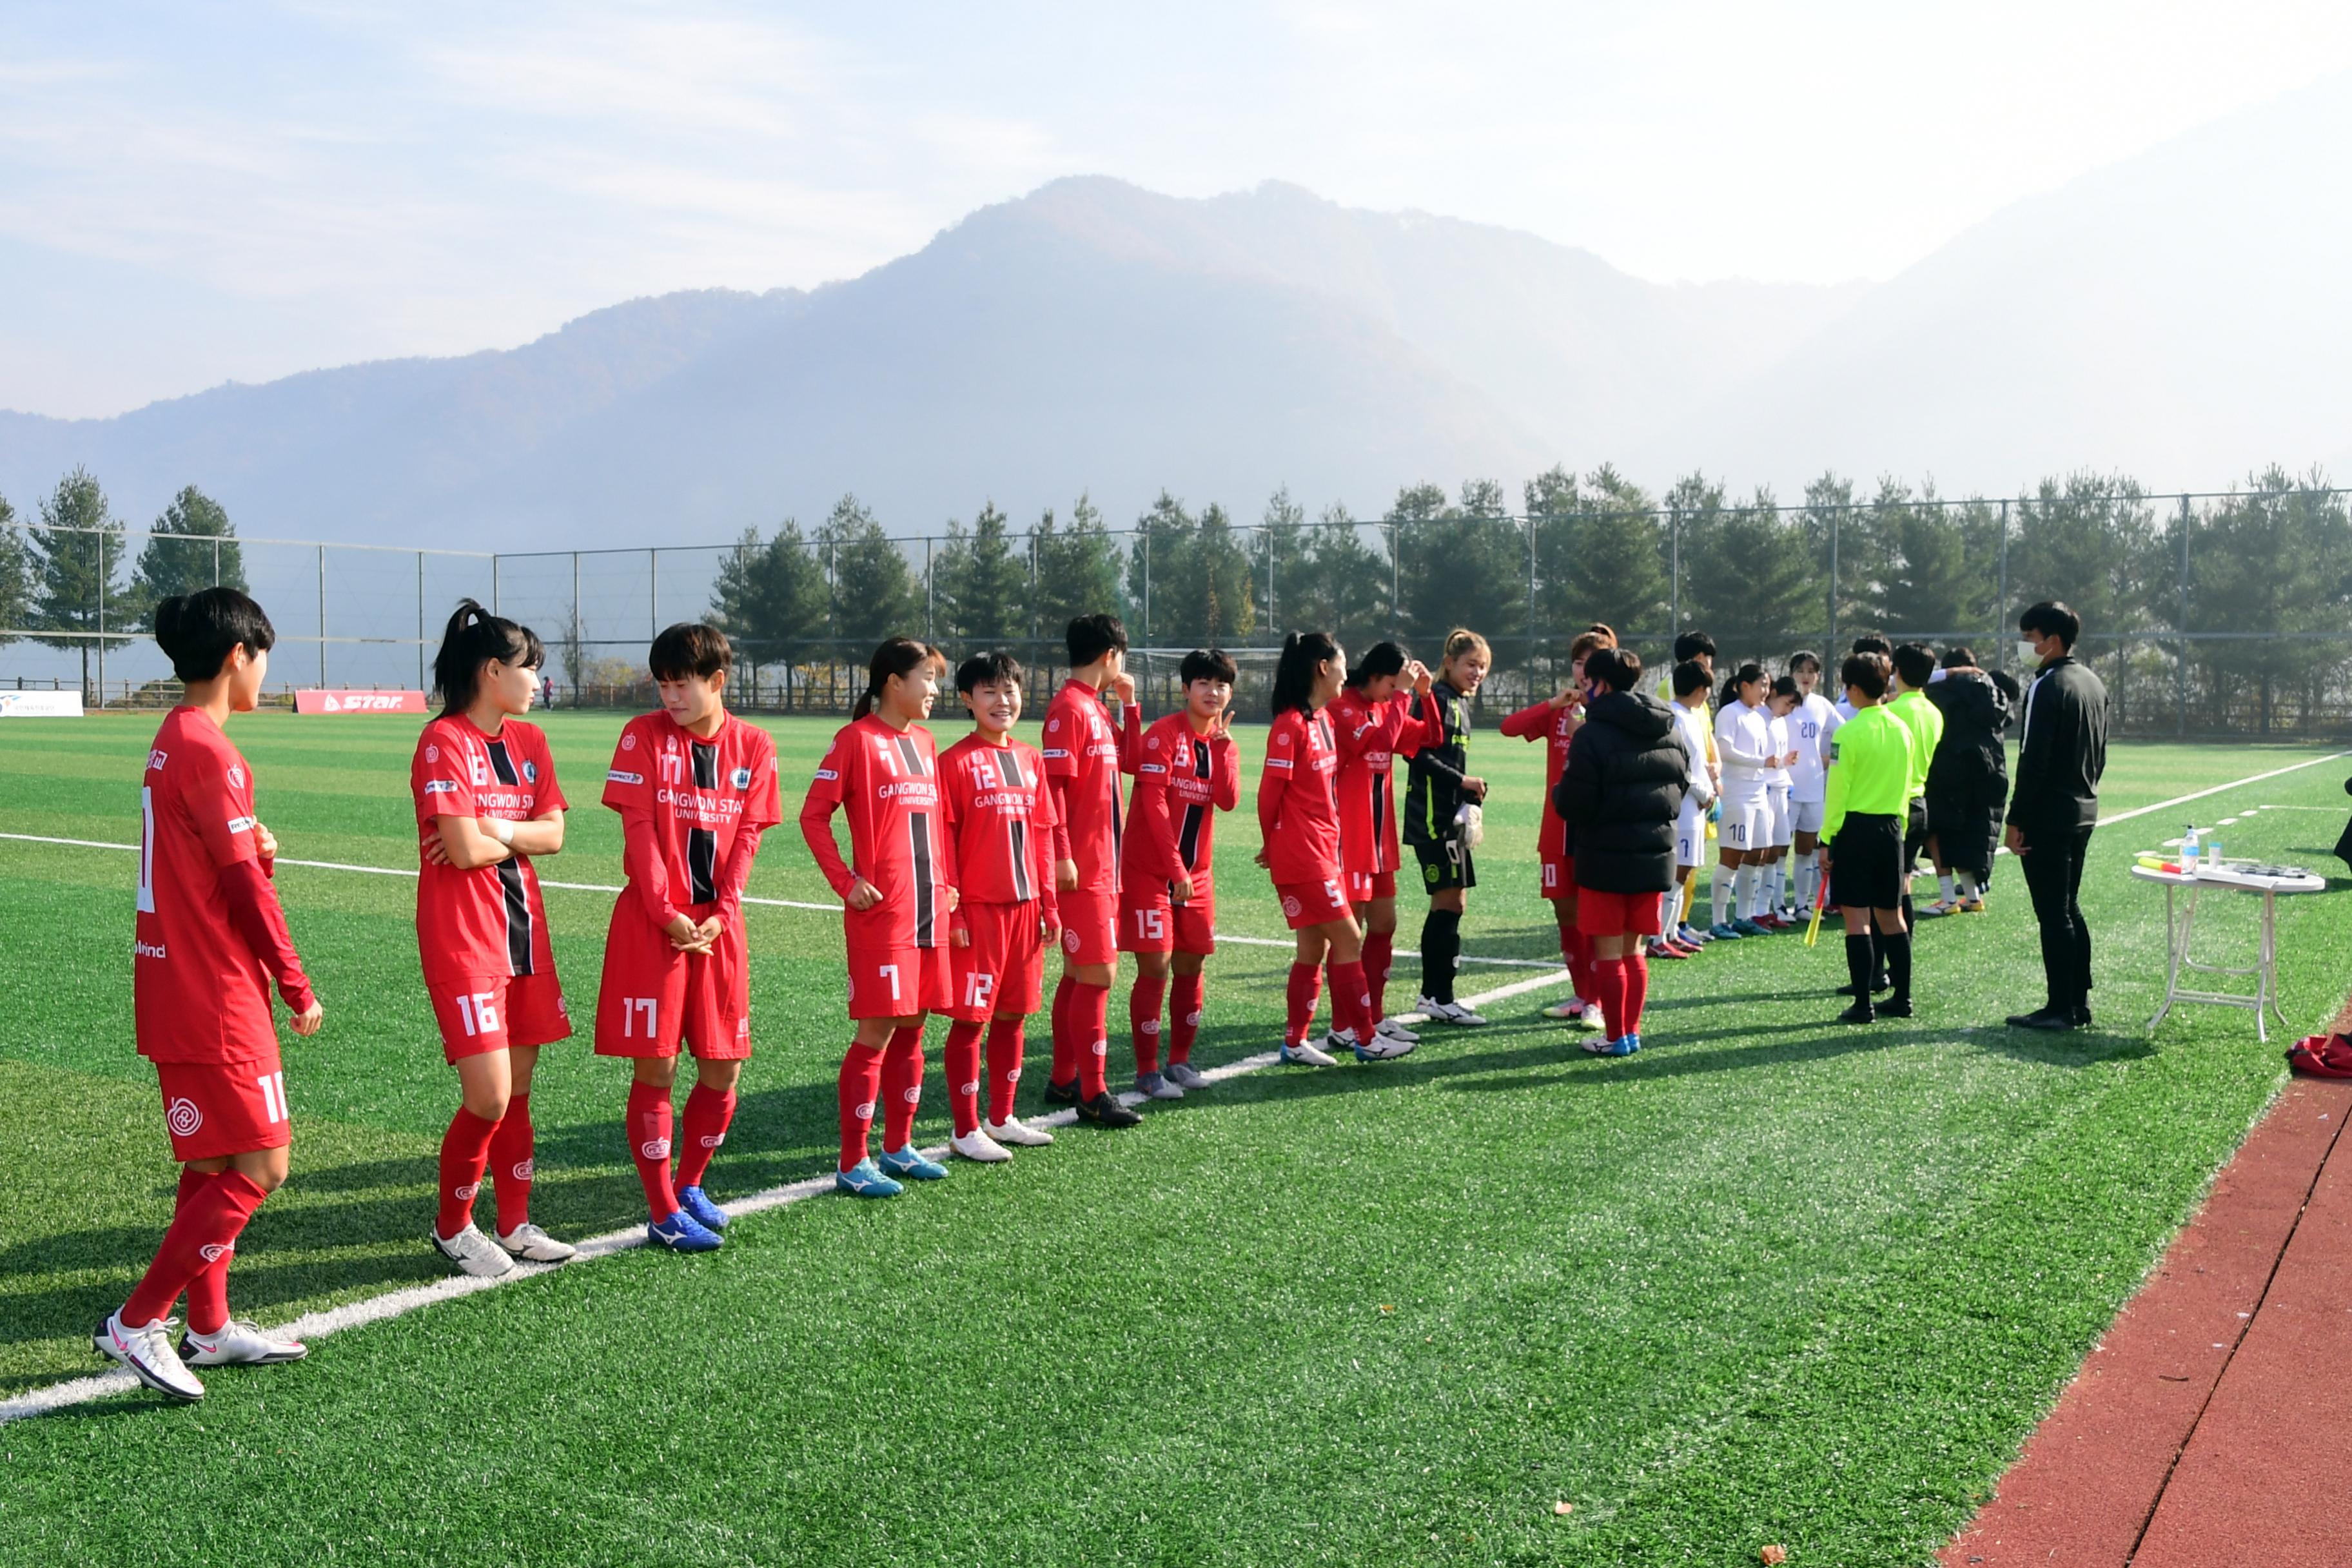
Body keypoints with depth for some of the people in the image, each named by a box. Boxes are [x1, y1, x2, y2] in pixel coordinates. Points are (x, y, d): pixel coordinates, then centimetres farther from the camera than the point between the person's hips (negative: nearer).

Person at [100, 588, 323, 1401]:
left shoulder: (174, 739, 13)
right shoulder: (209, 751, -17)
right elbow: (245, 886, -17)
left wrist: (254, 845, -6)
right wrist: (298, 988, -10)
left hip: (178, 989, 10)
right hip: (216, 998, -10)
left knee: (210, 1165, 16)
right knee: (259, 1167, -4)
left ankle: (209, 1327, 25)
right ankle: (137, 1323, 2)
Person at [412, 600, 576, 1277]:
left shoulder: (530, 742, 11)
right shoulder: (444, 742, -12)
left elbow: (553, 835, 6)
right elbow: (464, 849, -18)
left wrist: (499, 830, -12)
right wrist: (520, 835, 0)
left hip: (524, 930, 7)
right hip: (463, 939, -7)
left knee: (519, 1090, 12)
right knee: (489, 1096, -9)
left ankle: (515, 1224, 24)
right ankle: (452, 1226, 13)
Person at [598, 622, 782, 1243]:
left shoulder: (753, 746, 5)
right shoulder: (644, 734, -2)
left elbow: (747, 836, 3)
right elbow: (639, 829, -6)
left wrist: (720, 914, -8)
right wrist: (667, 913, -13)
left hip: (717, 926, 3)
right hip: (650, 923, -3)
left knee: (722, 1070, 7)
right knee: (656, 1068, -1)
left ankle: (689, 1184, 28)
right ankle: (663, 1211, 10)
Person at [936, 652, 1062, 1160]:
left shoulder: (1031, 759, 10)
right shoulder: (956, 761, -7)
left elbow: (1042, 836, 13)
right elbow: (944, 844, -8)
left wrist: (1049, 903, 10)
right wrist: (952, 913, -12)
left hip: (1025, 906, 6)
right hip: (978, 908, -6)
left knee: (1014, 1014, 13)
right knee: (970, 1017, 0)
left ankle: (1001, 1119, 25)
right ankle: (966, 1130, 9)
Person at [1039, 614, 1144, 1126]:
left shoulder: (1095, 708, 14)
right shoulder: (1069, 708, -14)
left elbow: (1130, 760, 21)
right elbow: (1052, 785, -19)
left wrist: (1129, 705, 12)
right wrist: (1062, 855, -22)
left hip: (1102, 865, 10)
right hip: (1081, 869, -10)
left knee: (1079, 973, 15)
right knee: (1099, 973, -8)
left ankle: (1064, 1080, 24)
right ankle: (1093, 1094, -3)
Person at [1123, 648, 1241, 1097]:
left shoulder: (1222, 740, 10)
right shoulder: (1164, 734, -11)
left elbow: (1229, 800, -5)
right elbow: (1154, 803, -16)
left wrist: (1222, 744, -13)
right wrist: (1175, 868, -17)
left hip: (1197, 871, 7)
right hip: (1151, 869, -7)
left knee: (1190, 965, 9)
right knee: (1155, 966, -7)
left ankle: (1180, 1061, 21)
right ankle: (1147, 1072, 1)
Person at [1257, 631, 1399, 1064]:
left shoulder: (1324, 719, 12)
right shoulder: (1291, 724, -15)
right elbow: (1270, 791, -12)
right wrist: (1273, 846, -2)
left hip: (1324, 850, 9)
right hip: (1302, 855, -9)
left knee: (1314, 948, 11)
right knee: (1348, 939, -4)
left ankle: (1295, 1041, 18)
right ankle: (1364, 1038, 6)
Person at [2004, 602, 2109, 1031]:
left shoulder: (2047, 686, -16)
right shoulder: (2093, 683, 13)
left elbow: (2033, 760, -19)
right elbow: (2100, 754, 19)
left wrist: (2016, 819, -16)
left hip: (2047, 816, -9)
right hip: (2084, 812, 9)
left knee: (2052, 914, -4)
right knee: (2070, 908, 16)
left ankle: (2061, 1008, 0)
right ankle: (2079, 1002, 20)